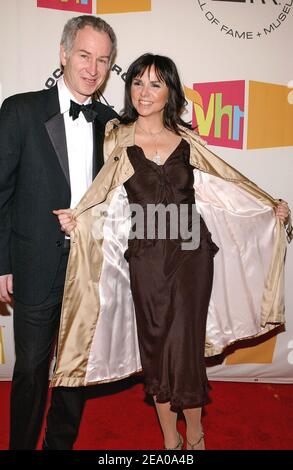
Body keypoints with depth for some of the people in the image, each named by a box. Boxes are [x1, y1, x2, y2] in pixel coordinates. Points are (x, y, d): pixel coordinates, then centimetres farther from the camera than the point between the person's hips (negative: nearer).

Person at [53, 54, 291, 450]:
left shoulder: (186, 141, 5)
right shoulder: (118, 140, 4)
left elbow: (223, 184, 11)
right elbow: (106, 200, 5)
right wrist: (77, 219, -12)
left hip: (191, 254, 0)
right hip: (146, 259, 0)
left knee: (185, 343, 0)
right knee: (156, 346, 7)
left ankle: (195, 435, 25)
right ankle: (170, 440, 28)